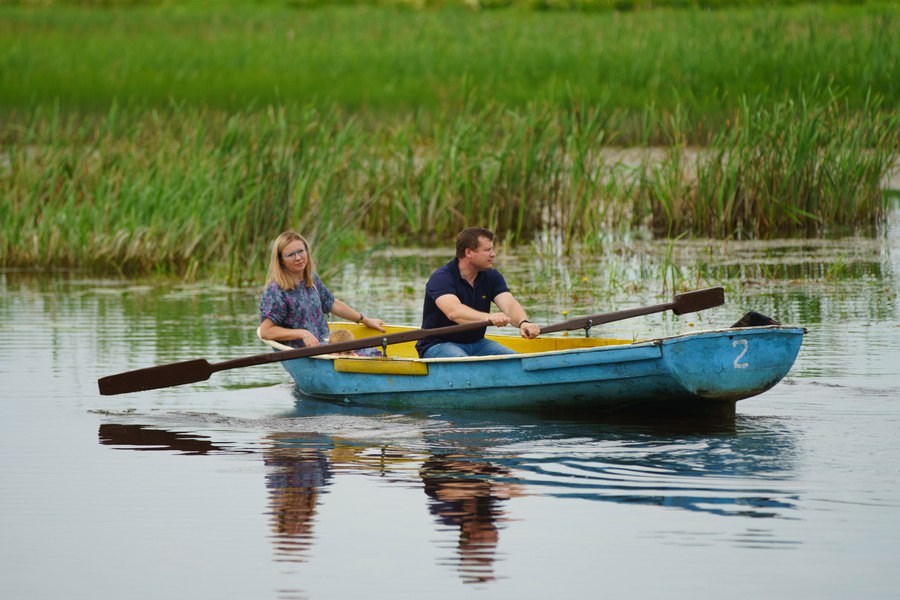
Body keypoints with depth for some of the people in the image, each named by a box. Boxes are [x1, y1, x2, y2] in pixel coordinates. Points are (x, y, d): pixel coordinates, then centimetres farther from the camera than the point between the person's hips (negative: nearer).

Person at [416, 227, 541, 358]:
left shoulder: (491, 277, 4)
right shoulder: (441, 278, -17)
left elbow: (509, 304, -13)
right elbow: (453, 312, -36)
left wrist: (523, 322, -38)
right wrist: (489, 317, -54)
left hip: (476, 343, 6)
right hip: (438, 345, -6)